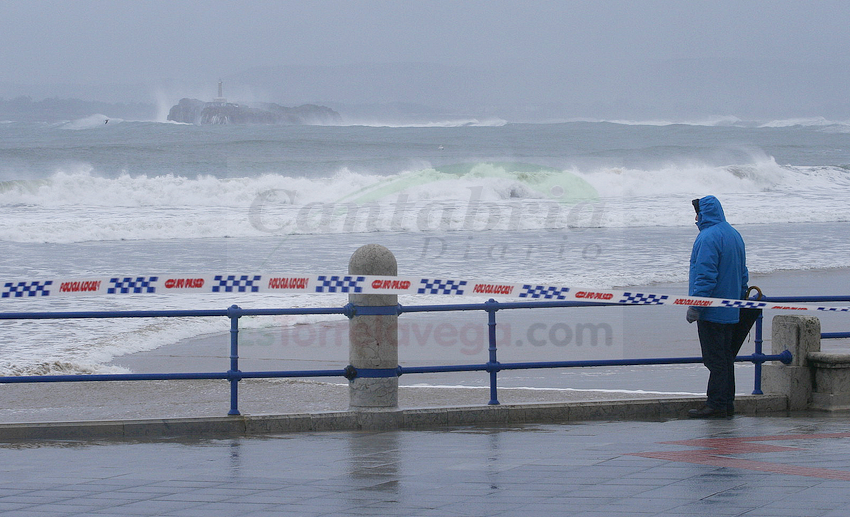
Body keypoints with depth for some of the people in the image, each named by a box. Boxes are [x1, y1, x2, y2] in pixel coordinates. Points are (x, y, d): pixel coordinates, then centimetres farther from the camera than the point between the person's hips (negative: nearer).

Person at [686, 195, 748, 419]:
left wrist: (694, 307, -18)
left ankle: (716, 404, -7)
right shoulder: (733, 235, 14)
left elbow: (705, 276, -20)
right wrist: (739, 298, 27)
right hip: (731, 312, 9)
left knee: (715, 359, -7)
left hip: (712, 312, -9)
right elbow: (743, 275, 21)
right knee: (726, 357, 12)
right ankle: (727, 403, 15)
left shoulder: (708, 237, -16)